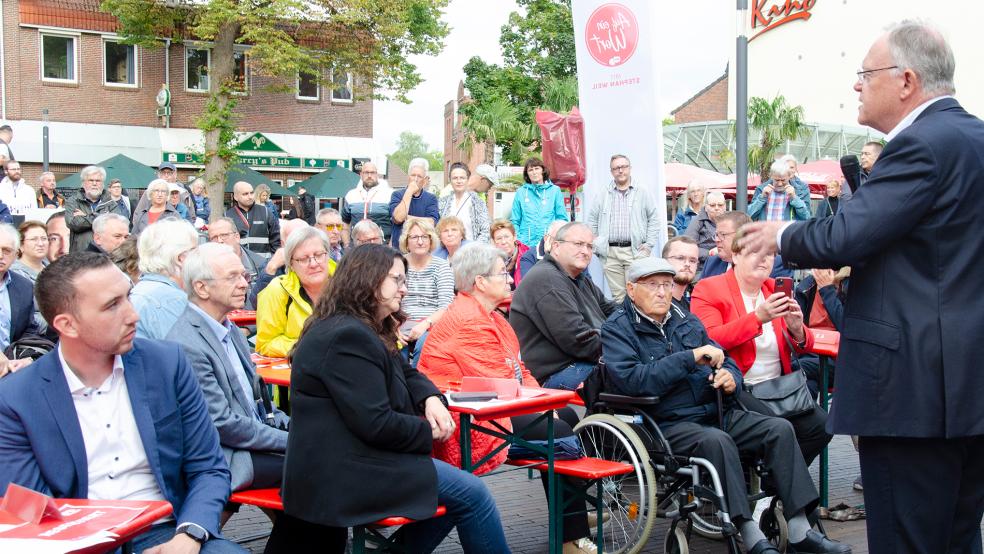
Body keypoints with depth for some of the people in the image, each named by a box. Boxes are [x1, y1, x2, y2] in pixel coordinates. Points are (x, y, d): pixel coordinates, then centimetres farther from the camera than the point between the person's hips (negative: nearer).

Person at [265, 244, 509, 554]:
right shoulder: (347, 336, -20)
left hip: (348, 459, 11)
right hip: (344, 472, -11)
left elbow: (406, 373, 22)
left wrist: (431, 399, 0)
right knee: (470, 493, -9)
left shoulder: (365, 330, 14)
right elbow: (376, 424, -24)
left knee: (460, 493, 7)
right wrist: (430, 431, -8)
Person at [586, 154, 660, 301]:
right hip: (610, 253, 2)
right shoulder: (603, 195, 13)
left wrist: (649, 245, 0)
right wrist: (596, 245, 5)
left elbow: (654, 220, 8)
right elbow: (592, 221, 14)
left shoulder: (642, 194, 9)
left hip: (635, 251, -2)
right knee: (617, 295, 2)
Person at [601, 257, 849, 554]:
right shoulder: (616, 329, -1)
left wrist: (731, 378, -4)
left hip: (717, 411, 7)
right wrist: (691, 357, -18)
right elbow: (631, 380, -19)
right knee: (716, 440, -34)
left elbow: (726, 362, 22)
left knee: (780, 429, -13)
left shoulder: (686, 320, 19)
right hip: (667, 424, -6)